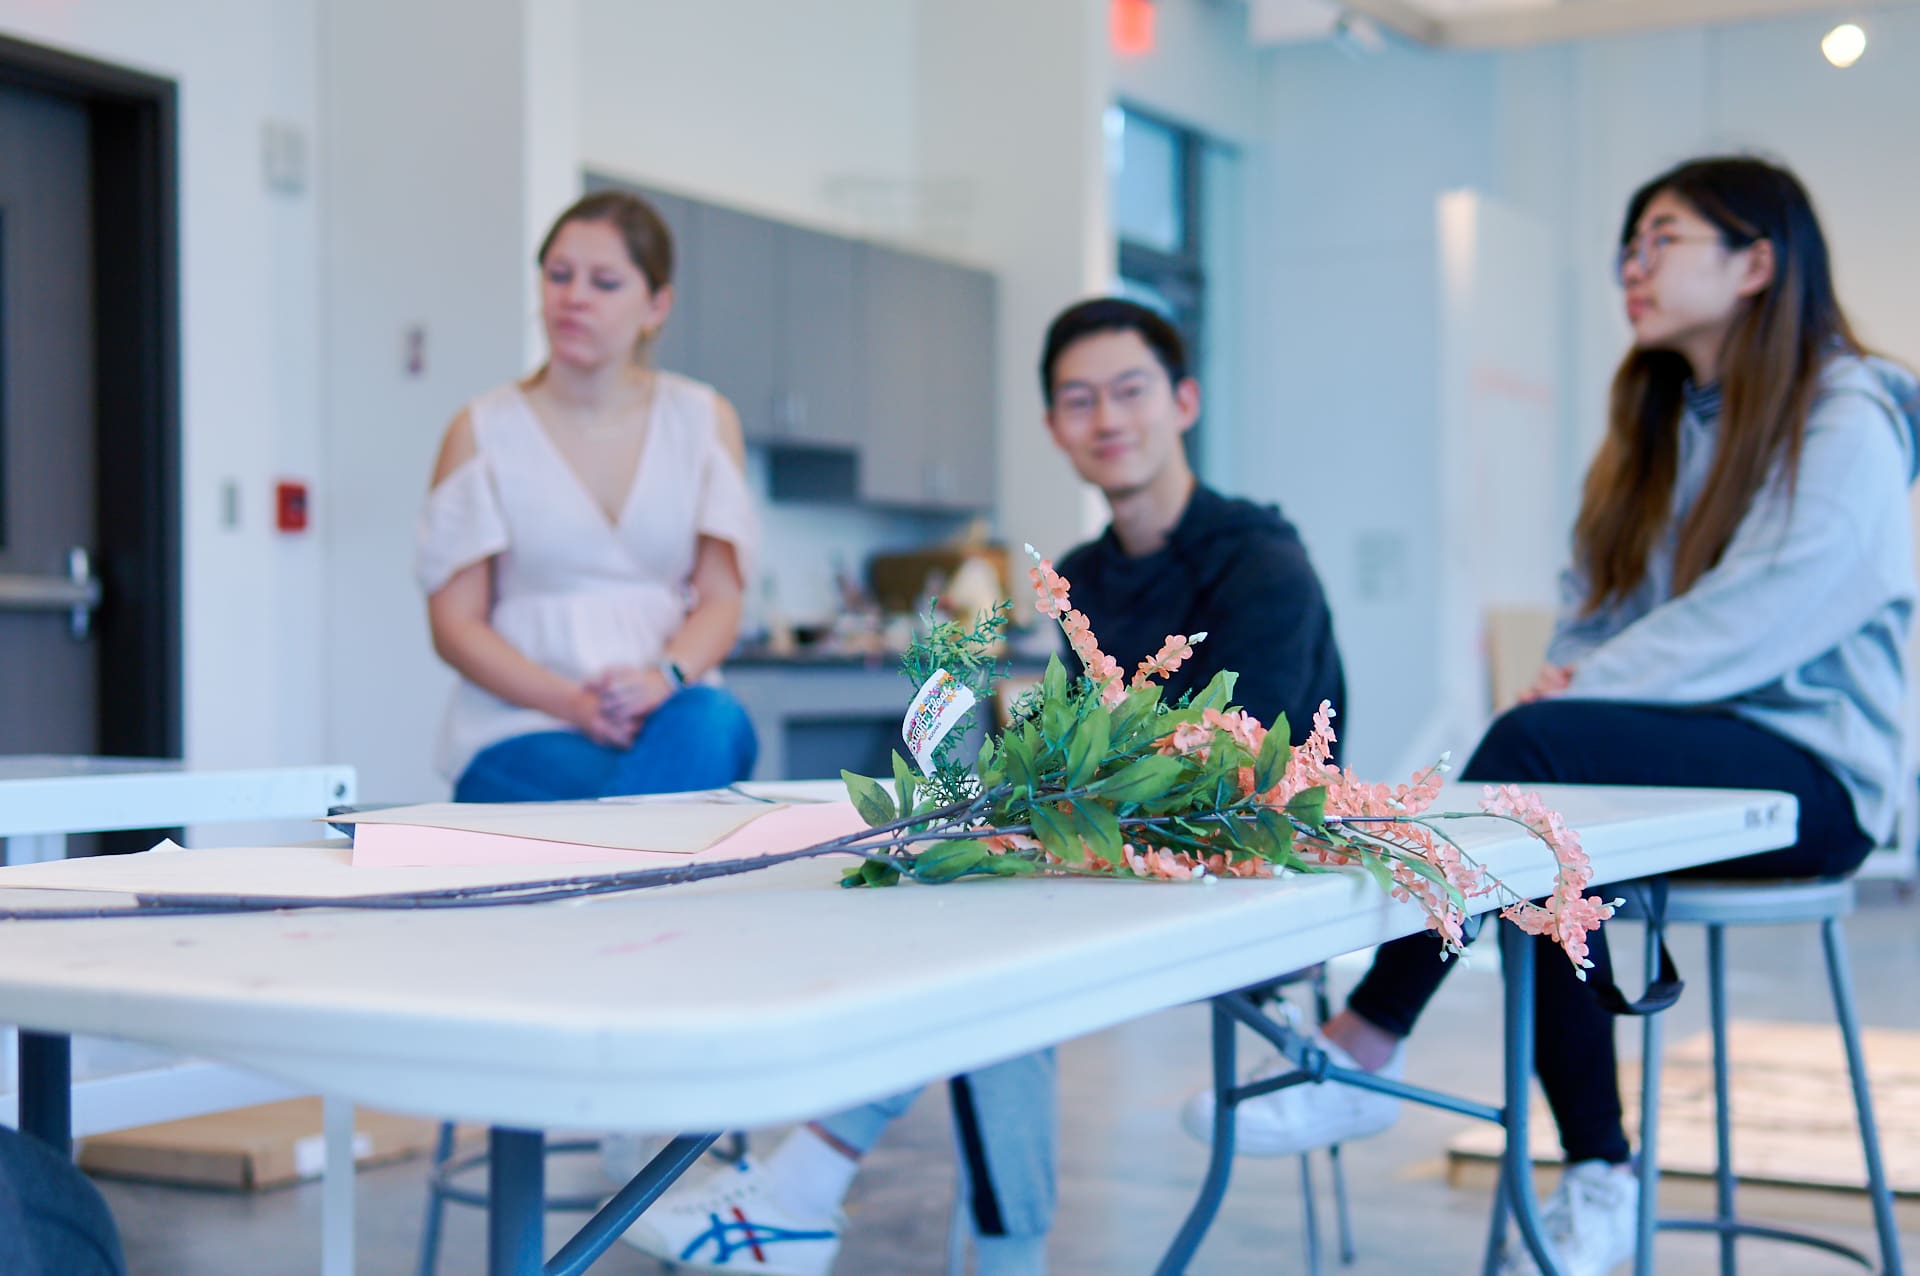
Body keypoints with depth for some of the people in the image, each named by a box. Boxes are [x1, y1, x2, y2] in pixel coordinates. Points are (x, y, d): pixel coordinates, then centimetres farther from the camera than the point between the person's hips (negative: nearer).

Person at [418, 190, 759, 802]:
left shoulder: (704, 421, 9)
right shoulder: (483, 431, 3)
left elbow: (720, 600, 6)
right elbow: (455, 625, 0)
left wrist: (666, 676, -17)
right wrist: (574, 703, -17)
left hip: (668, 712, 3)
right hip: (523, 728, -3)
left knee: (715, 720, -35)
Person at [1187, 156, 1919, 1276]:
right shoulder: (1655, 425, 21)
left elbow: (1770, 609, -18)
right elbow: (1594, 604, 16)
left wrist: (1589, 689, -21)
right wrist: (1572, 678, -7)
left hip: (1808, 771, -7)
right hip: (1671, 755, 7)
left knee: (1538, 746, -30)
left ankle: (1362, 1055, -29)